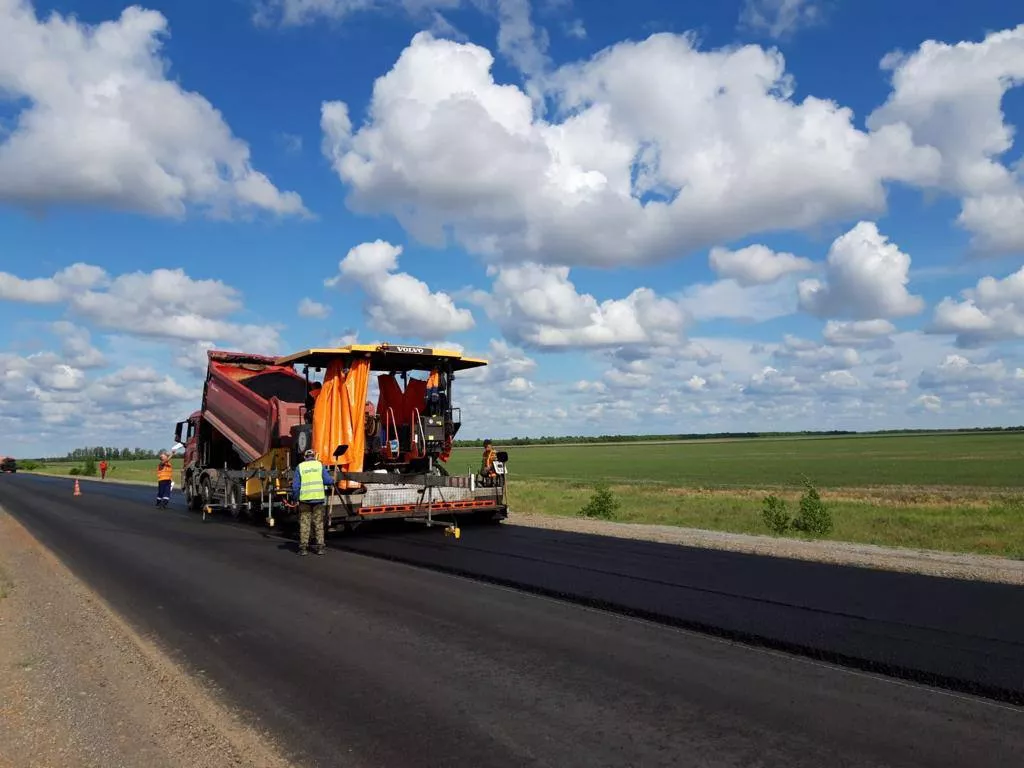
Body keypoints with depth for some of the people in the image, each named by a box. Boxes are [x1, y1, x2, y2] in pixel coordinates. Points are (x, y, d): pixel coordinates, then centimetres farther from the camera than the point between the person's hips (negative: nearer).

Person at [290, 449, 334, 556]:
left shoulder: (300, 467, 4)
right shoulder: (320, 465, 4)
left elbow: (295, 485, 1)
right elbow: (328, 481, 0)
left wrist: (294, 498, 14)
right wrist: (333, 481, 22)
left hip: (304, 499, 0)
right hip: (318, 498, 0)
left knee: (304, 523, 6)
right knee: (319, 523, 7)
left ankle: (303, 547, 4)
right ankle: (320, 547, 6)